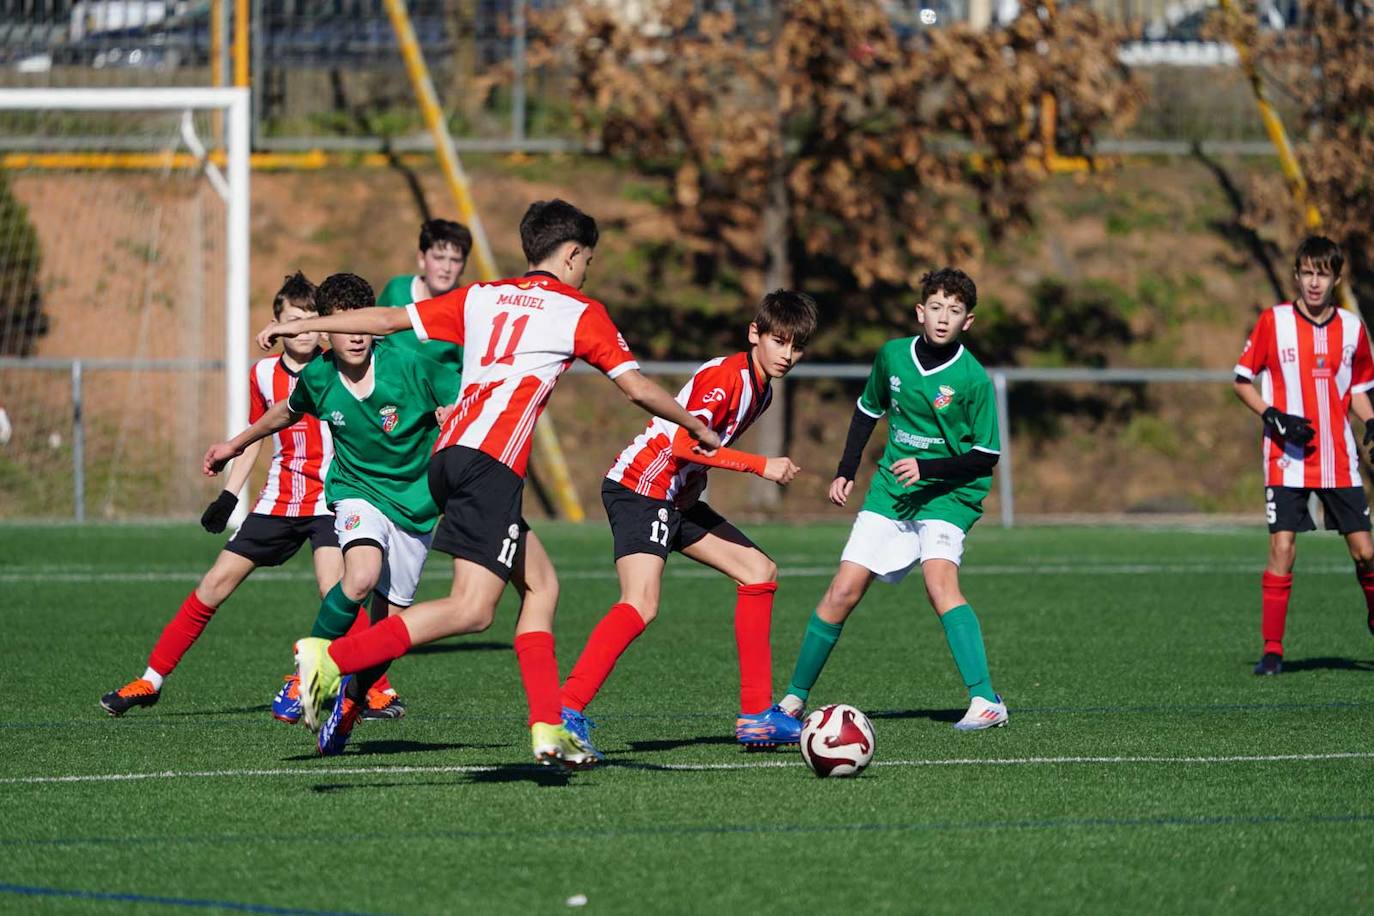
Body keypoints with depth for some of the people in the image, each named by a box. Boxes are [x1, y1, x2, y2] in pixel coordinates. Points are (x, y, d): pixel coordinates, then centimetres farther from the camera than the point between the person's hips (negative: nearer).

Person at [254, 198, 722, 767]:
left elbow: (388, 319, 20)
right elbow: (638, 389, 8)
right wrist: (697, 428, 25)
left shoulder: (481, 298, 20)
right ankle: (332, 658, -29)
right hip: (491, 463, -8)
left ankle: (548, 728, 9)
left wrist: (300, 326, 28)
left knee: (541, 582, 17)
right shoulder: (580, 312, 7)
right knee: (472, 609, -14)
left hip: (449, 455, 8)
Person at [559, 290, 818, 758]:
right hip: (639, 488, -10)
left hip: (675, 496, 10)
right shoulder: (726, 375, -17)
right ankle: (566, 712, -33)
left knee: (759, 571, 12)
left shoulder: (761, 391, 14)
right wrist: (761, 466, -25)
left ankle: (757, 716, 13)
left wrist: (697, 473, 7)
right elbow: (685, 441, -28)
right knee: (641, 604, -26)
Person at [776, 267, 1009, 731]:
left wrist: (927, 468, -20)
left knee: (939, 581, -29)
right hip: (890, 489, 4)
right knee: (843, 591, -3)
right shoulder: (892, 356, 0)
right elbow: (868, 410, 18)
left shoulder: (973, 380, -14)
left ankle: (986, 701, -31)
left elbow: (985, 457, -9)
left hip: (947, 496, -4)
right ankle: (794, 699, 11)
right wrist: (845, 471, 13)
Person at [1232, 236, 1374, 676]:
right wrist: (1274, 417, -13)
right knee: (1282, 549, -11)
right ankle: (1272, 649, -4)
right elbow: (1242, 382, 2)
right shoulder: (1273, 321, -4)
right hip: (1287, 460, -2)